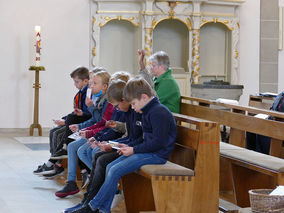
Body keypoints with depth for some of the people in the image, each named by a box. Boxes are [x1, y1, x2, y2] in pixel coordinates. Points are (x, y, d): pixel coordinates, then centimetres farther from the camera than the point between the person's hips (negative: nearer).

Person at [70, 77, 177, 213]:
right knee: (110, 167, -2)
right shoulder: (148, 111, 16)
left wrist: (134, 150, -15)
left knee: (115, 171, -18)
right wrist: (130, 147, 7)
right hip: (148, 151, 10)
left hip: (157, 155, -10)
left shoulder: (158, 112, -17)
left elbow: (158, 142, -22)